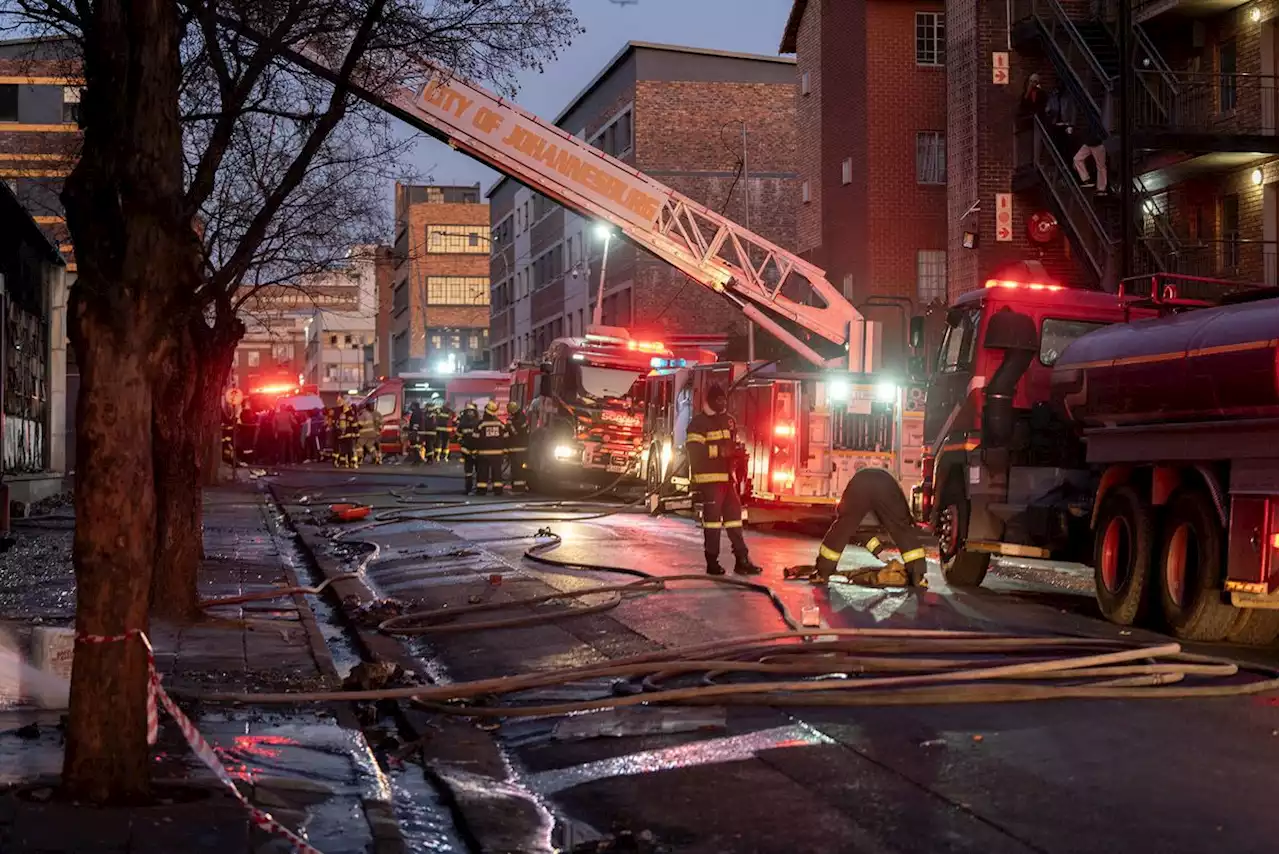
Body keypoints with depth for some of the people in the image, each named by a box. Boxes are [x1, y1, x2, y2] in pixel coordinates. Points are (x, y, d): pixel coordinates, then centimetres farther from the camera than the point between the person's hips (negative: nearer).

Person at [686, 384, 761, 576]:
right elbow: (694, 450, -19)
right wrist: (719, 450, -25)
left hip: (727, 476, 7)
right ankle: (712, 562, 0)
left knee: (734, 515, 6)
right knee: (712, 516, -6)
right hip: (709, 478, -7)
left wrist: (737, 450, 4)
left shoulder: (729, 420, 16)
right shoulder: (699, 422, -8)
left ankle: (741, 560, 8)